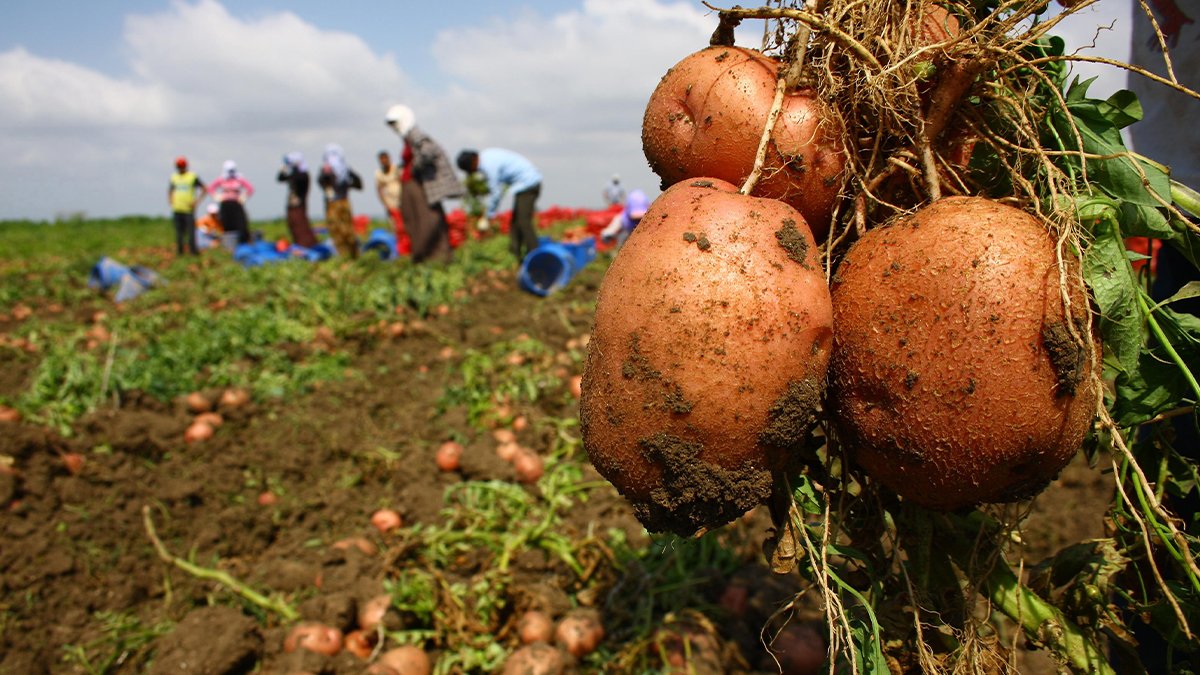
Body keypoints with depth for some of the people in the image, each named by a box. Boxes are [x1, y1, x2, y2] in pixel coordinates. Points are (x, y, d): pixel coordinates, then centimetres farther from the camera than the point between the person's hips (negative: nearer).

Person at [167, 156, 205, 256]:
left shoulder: (193, 177, 1)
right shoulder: (174, 177, 14)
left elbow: (204, 189, 1)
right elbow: (170, 190, 28)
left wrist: (197, 201, -6)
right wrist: (170, 200, 12)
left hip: (189, 209, -4)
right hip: (177, 209, 4)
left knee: (191, 230, -10)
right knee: (179, 231, 5)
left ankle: (193, 249, -8)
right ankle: (179, 250, 10)